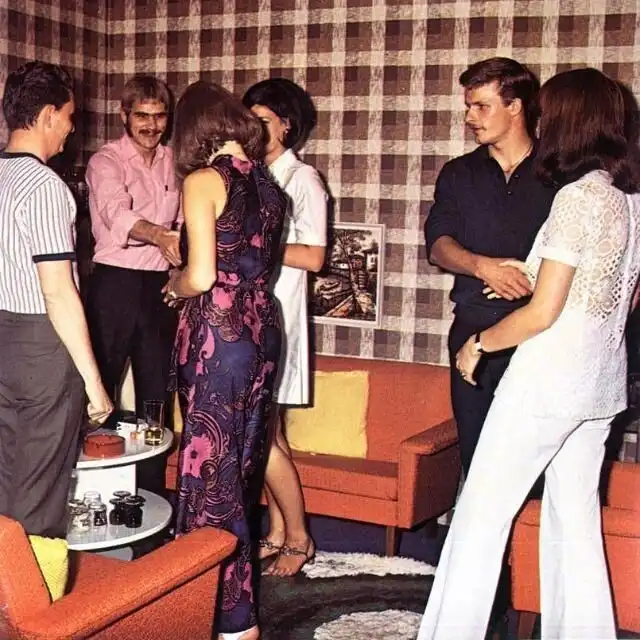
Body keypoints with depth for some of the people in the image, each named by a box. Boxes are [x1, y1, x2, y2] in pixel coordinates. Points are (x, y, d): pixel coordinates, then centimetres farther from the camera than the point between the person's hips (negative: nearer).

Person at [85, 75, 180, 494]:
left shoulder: (172, 162, 10)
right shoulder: (106, 162, -8)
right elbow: (117, 214, -28)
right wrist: (158, 235, -47)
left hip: (160, 285, 6)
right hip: (115, 283, -5)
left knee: (157, 392, 11)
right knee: (100, 387, 1)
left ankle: (152, 490, 22)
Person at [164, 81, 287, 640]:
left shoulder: (203, 181, -11)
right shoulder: (269, 184, 9)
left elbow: (202, 276, -17)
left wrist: (174, 284, 4)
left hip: (218, 331, -7)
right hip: (263, 327, 8)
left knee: (210, 467, 2)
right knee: (243, 461, 17)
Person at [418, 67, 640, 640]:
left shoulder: (577, 196, -16)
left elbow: (542, 313, -17)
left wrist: (479, 344, -2)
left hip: (548, 375, -8)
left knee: (482, 509, 0)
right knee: (576, 516, 16)